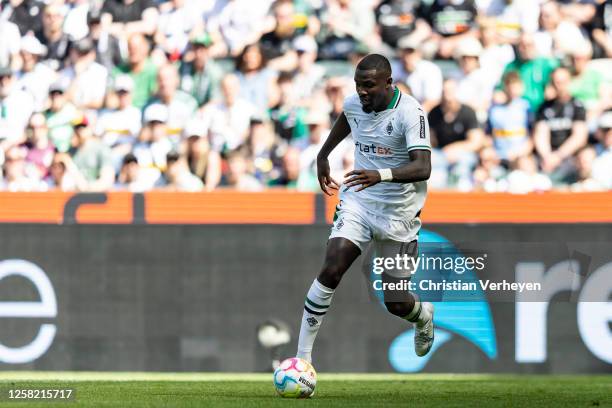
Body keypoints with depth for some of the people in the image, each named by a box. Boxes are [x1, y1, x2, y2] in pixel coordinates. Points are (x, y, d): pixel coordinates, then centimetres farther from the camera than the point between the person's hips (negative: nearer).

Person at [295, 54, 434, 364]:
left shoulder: (410, 112, -21)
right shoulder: (353, 104, -3)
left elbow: (423, 168, -31)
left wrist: (381, 175, -46)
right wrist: (323, 156, 30)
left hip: (398, 211, -3)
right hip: (357, 202, 3)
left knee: (396, 303, 4)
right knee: (331, 270, -21)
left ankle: (424, 316, 44)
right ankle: (302, 356, -17)